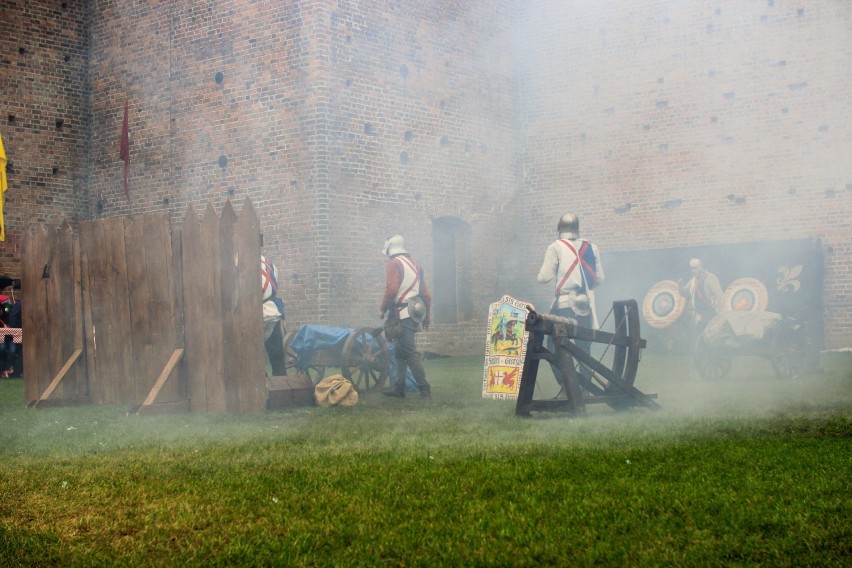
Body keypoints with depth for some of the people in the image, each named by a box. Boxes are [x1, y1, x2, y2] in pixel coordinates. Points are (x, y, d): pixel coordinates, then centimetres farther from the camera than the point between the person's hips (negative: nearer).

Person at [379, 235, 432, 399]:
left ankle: (425, 390, -8)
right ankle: (398, 388, 15)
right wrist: (426, 316, 22)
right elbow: (426, 294, 16)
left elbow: (391, 289, -20)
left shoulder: (393, 264, -7)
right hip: (413, 315, 9)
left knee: (410, 354, -7)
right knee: (399, 352, 15)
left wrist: (382, 309, -8)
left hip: (401, 316, -9)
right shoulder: (414, 264, 17)